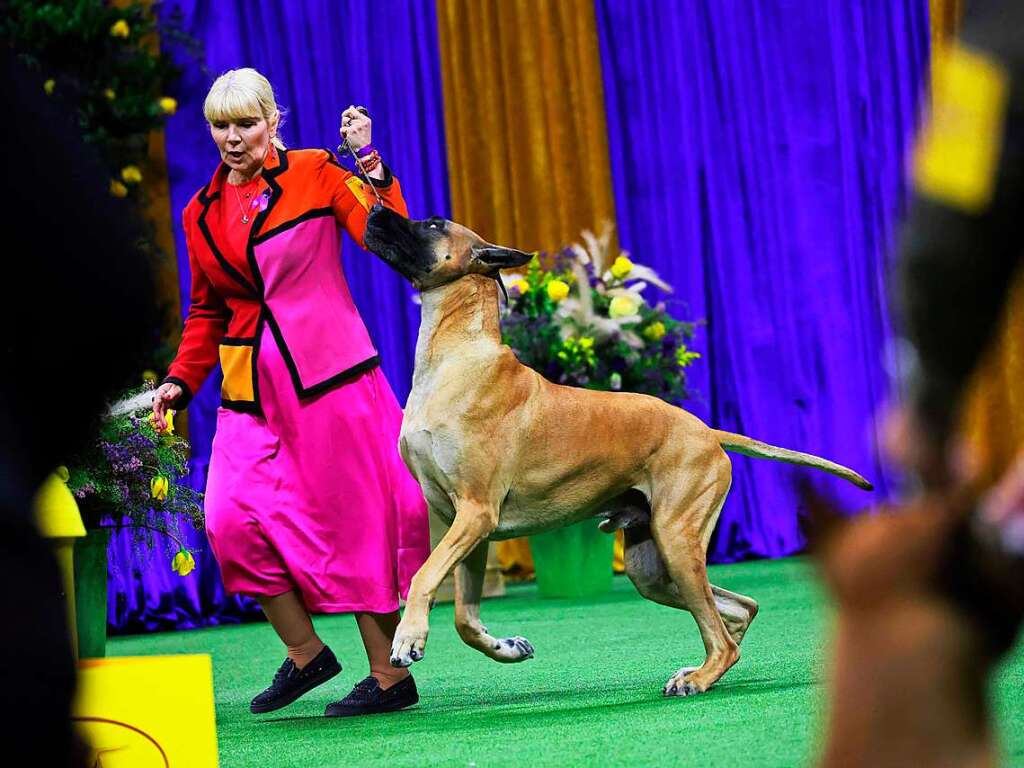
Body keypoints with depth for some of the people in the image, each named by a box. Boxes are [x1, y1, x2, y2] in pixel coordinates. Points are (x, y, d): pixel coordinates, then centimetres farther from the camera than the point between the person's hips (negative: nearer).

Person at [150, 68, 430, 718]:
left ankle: (391, 676, 6)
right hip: (250, 390, 5)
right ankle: (305, 652, 7)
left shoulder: (315, 174, 0)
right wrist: (181, 381, 14)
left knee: (354, 523, -3)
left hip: (329, 375, -4)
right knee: (232, 521, -11)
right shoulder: (202, 213, 13)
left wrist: (371, 165, -19)